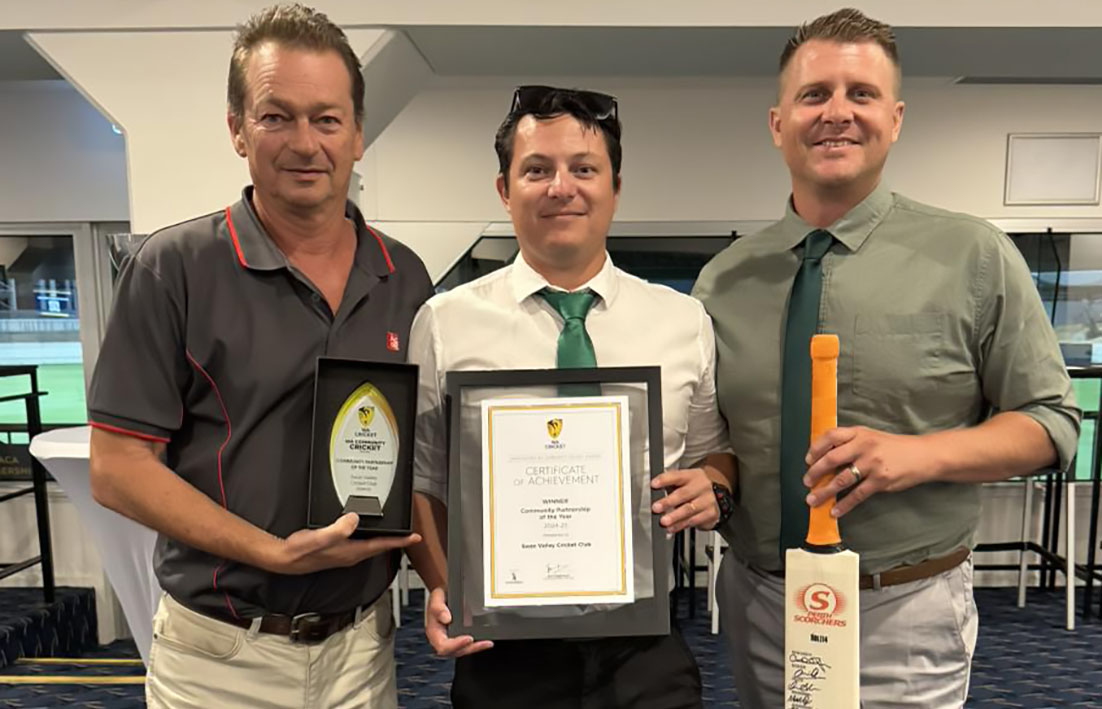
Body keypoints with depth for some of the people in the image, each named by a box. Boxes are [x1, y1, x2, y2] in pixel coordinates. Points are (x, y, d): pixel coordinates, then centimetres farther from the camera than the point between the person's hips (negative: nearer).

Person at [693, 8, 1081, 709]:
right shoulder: (724, 280, 0)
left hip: (905, 616, -2)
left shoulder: (975, 257, -5)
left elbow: (1050, 421, -3)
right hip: (756, 605, 3)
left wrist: (916, 454, -19)